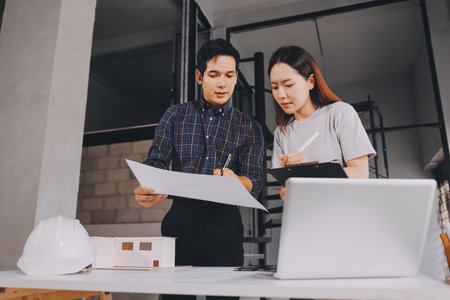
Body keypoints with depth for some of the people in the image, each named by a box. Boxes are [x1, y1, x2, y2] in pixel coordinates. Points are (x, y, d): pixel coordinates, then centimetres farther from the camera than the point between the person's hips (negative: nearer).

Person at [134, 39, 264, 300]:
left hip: (224, 222, 0)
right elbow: (156, 163, 4)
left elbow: (255, 183, 0)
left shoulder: (249, 128, 8)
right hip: (180, 217, 1)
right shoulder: (175, 115, 11)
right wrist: (148, 189, -18)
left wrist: (233, 180, -24)